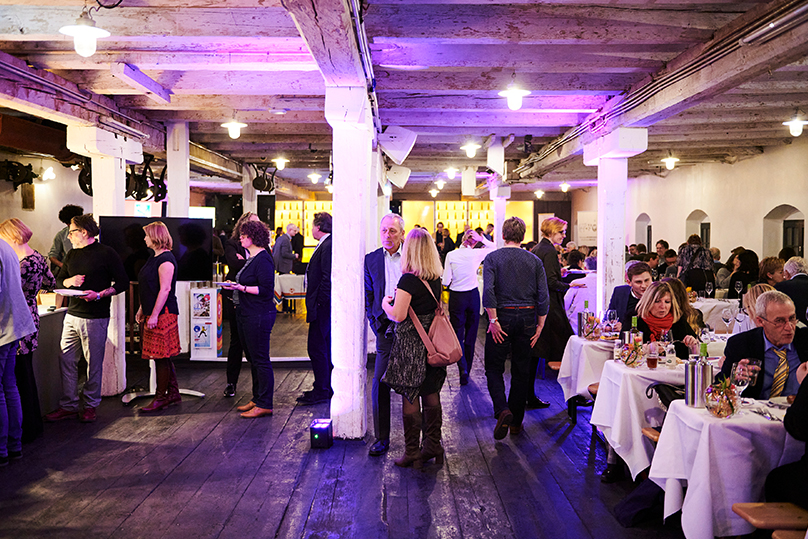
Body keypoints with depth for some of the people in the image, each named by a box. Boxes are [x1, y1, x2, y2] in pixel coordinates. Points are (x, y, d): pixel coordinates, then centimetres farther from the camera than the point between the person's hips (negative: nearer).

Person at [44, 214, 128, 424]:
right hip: (72, 315, 6)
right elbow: (58, 281, 20)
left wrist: (99, 294, -19)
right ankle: (68, 406, 16)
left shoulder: (106, 253, -5)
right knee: (66, 360, 6)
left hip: (95, 318, -6)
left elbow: (123, 282, -7)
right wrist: (70, 281, -3)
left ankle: (90, 406, 16)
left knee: (94, 363, 3)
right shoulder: (71, 255, 15)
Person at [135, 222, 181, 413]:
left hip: (163, 314, -10)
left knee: (161, 356, -3)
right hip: (153, 313, 10)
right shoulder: (154, 257, 16)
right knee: (163, 357, 13)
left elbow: (165, 289, -20)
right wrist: (142, 310, 20)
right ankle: (173, 393, 22)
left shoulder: (166, 259, -15)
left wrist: (154, 315, -22)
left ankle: (161, 398, 5)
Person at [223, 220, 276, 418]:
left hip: (259, 316, -11)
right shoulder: (252, 258, 16)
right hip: (246, 314, 11)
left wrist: (242, 288, -22)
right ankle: (257, 399, 27)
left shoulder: (263, 259, -15)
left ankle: (264, 405, 3)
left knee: (260, 360, -4)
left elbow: (266, 289, -20)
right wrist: (235, 285, 12)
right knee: (252, 359, 16)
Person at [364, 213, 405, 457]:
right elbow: (368, 298, 10)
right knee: (380, 384, 1)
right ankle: (381, 438, 14)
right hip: (386, 329, 2)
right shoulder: (371, 260, 8)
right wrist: (378, 325, 2)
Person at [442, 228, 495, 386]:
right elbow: (493, 248, 13)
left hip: (456, 297, -1)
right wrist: (482, 239, 1)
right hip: (473, 296, 2)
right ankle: (467, 369, 22)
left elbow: (446, 282, -8)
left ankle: (463, 368, -14)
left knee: (457, 334, 4)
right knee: (471, 334, 13)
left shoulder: (451, 255, -11)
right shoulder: (476, 254, -8)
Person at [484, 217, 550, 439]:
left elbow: (488, 291, -17)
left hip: (502, 316, -3)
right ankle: (516, 422, 18)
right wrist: (540, 325, 4)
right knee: (521, 371, 11)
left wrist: (494, 320, -13)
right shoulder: (535, 260, 3)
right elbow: (543, 296, -2)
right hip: (527, 318, 3)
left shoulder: (492, 258, -4)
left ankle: (502, 410, -14)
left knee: (494, 368, 8)